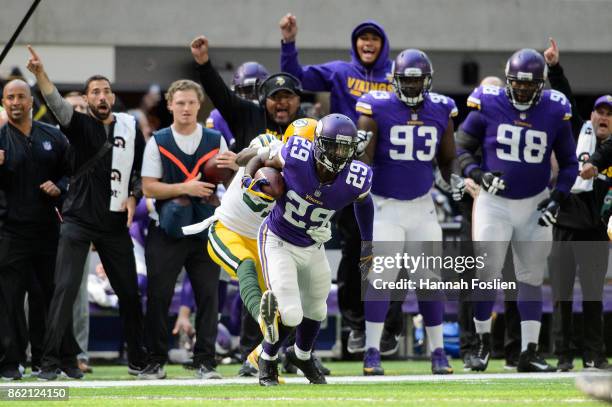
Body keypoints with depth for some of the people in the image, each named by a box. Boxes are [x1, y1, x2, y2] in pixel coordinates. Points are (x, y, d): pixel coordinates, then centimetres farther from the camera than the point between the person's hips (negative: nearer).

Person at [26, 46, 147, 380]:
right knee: (65, 288, -11)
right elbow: (57, 105, -22)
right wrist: (39, 73, -39)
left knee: (129, 292, 8)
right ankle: (52, 361, -8)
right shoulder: (80, 125, -2)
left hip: (115, 224, 3)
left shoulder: (130, 128, 7)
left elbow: (142, 170, 17)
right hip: (78, 221, -3)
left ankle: (137, 359, 21)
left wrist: (133, 196, -2)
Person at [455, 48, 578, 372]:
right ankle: (483, 343, 13)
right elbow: (461, 148, 0)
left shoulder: (554, 111, -3)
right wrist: (478, 175, -18)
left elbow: (569, 163, 7)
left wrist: (558, 197, -6)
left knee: (531, 278, 4)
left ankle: (529, 352, 8)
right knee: (485, 272, -5)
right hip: (494, 202, -2)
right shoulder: (488, 106, -8)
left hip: (534, 205, 2)